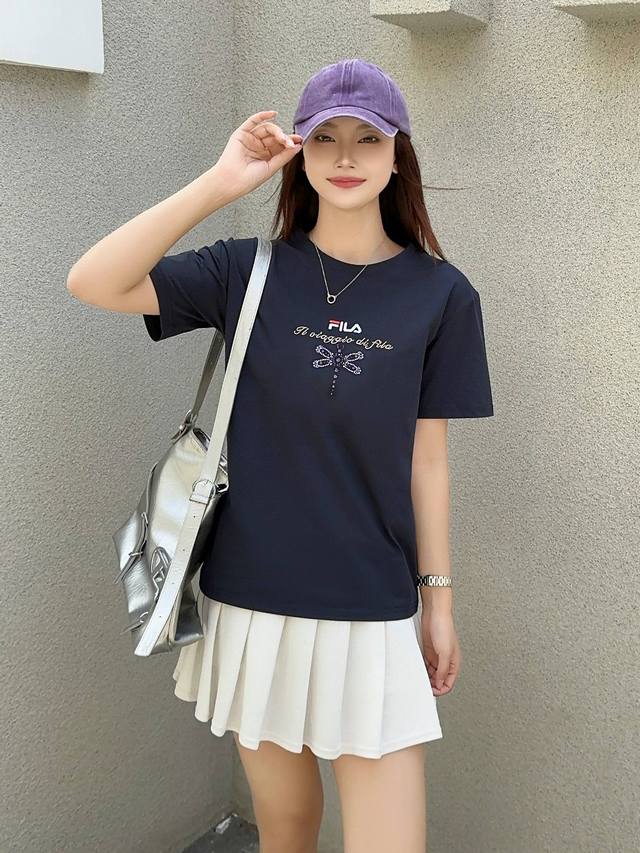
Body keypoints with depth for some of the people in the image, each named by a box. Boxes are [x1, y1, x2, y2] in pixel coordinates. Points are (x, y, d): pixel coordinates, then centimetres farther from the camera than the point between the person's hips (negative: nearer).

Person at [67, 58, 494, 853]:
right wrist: (221, 182, -20)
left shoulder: (439, 294, -4)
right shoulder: (248, 271, -3)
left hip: (373, 615, -1)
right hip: (253, 603, 1)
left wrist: (438, 599, 4)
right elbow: (91, 283, -15)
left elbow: (426, 459, 1)